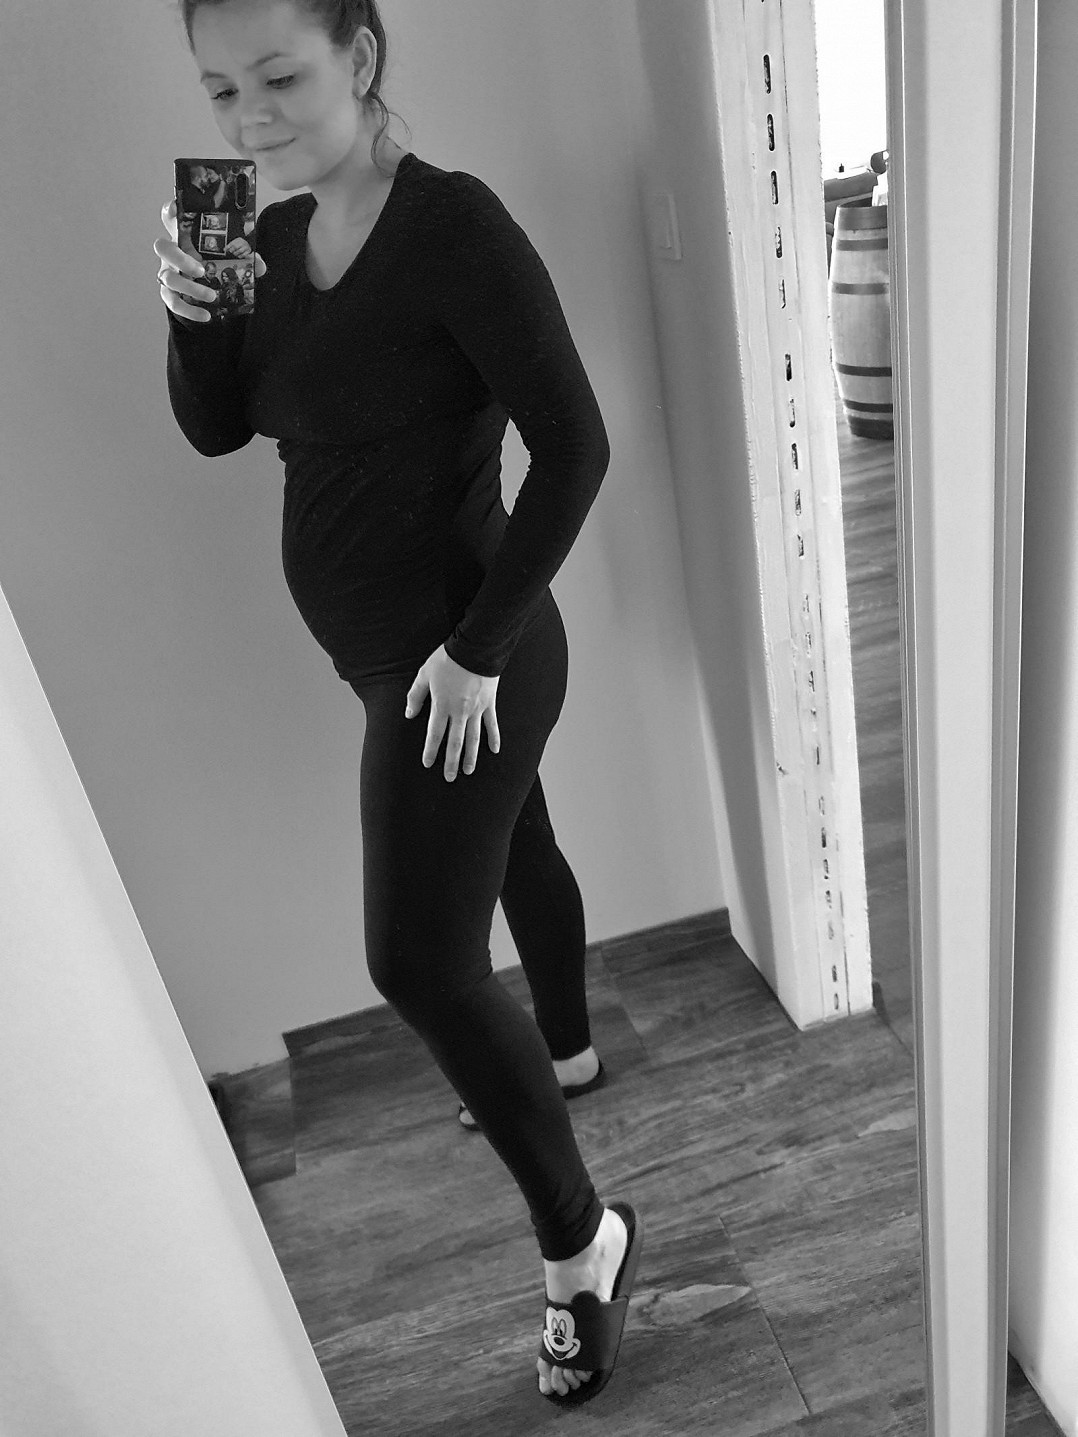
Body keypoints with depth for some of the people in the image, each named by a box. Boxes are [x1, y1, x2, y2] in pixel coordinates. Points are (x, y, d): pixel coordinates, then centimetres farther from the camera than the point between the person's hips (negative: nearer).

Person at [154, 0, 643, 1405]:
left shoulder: (454, 222, -18)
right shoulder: (278, 233, 5)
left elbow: (574, 445, -20)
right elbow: (216, 429, 9)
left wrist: (478, 647, -20)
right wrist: (190, 313, -11)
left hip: (462, 658, -8)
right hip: (392, 649, 8)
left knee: (421, 958, -9)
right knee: (514, 846, 25)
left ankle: (582, 1239, 10)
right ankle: (566, 1051, 51)